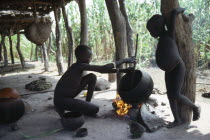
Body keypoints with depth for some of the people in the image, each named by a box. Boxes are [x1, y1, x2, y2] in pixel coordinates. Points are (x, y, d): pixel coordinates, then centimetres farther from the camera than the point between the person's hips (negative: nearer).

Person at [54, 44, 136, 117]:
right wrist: (124, 60, -25)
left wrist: (121, 70, -1)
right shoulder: (80, 66, -26)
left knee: (92, 77, 2)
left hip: (69, 95, 9)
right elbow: (103, 69, -31)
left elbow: (101, 70, 5)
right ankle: (62, 108, -1)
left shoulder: (80, 66, 1)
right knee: (95, 109, -12)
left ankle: (87, 103, 13)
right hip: (61, 99, -9)